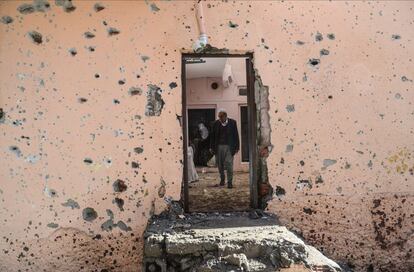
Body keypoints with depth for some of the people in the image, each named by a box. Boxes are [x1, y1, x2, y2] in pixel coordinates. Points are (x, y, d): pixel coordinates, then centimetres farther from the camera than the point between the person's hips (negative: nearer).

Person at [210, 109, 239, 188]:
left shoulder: (232, 122, 0)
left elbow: (236, 135, 2)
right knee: (220, 165, 10)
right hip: (219, 146, 3)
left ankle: (230, 182, 3)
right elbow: (213, 136, 8)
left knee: (229, 164, -6)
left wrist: (236, 147, 0)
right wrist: (211, 147, 5)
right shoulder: (216, 123, 5)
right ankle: (222, 179, 30)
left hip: (229, 147, -2)